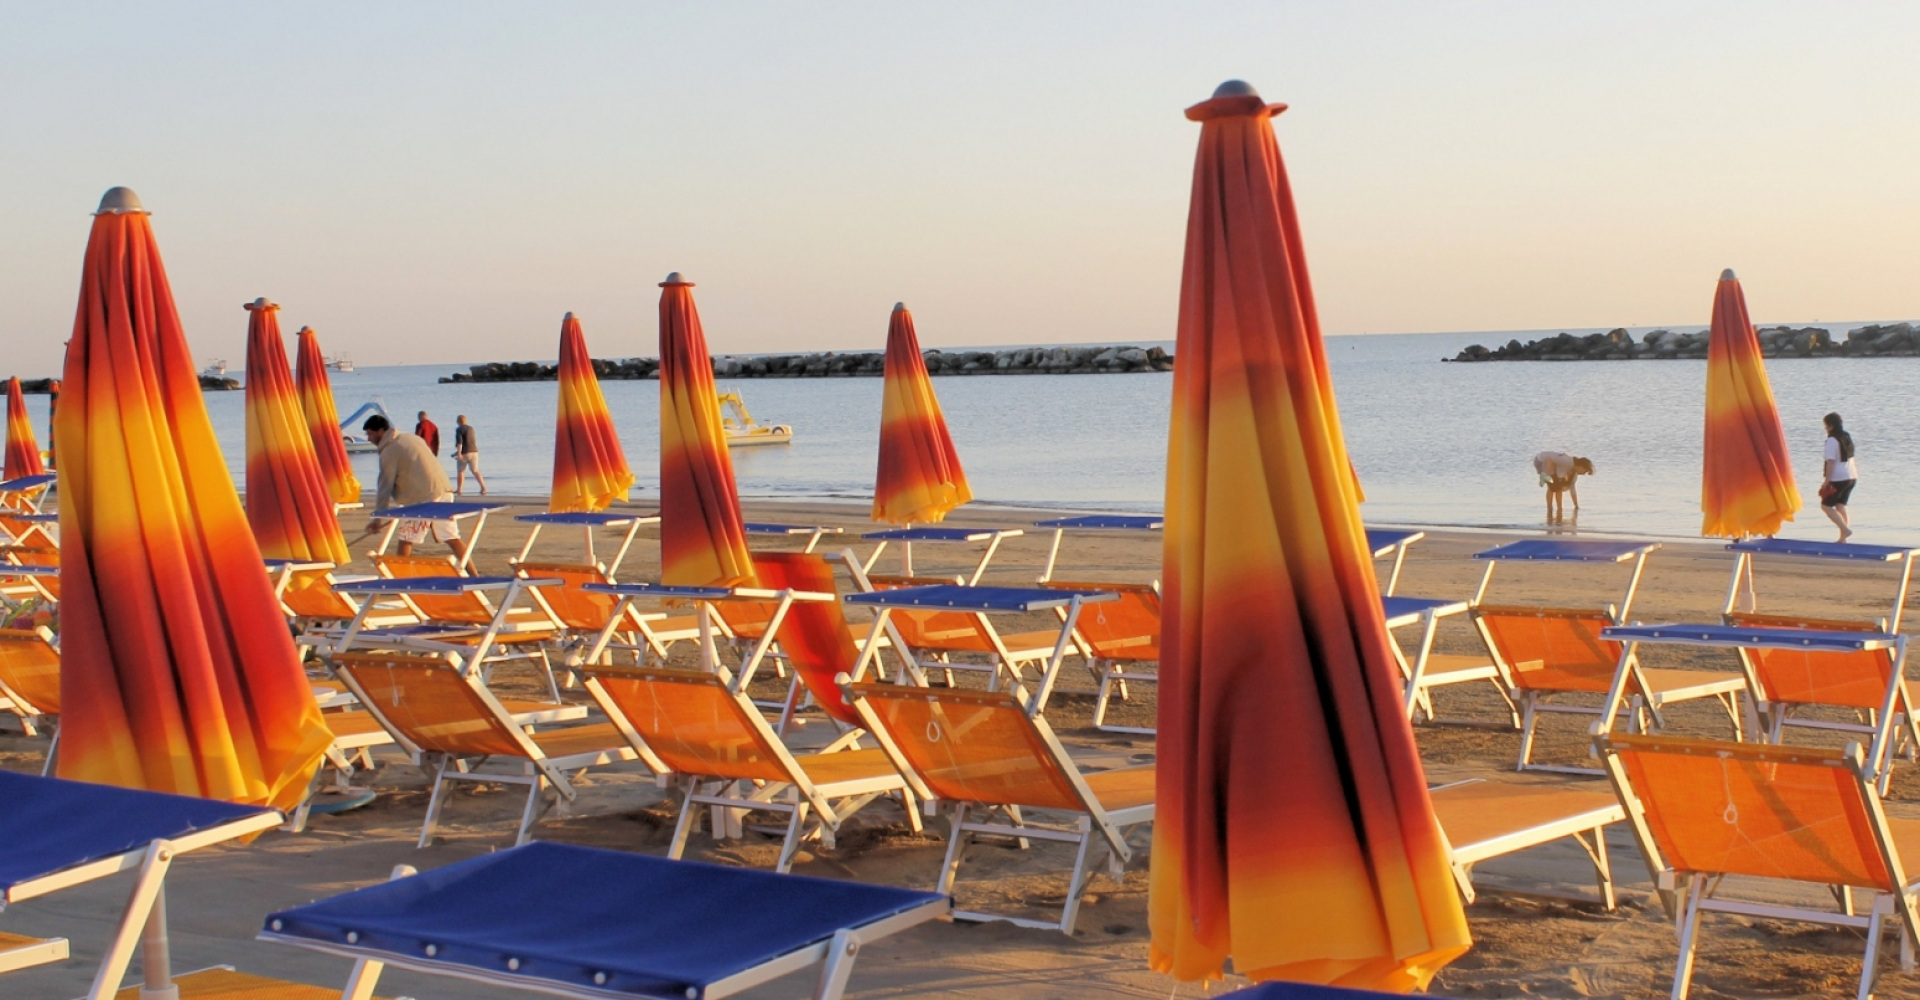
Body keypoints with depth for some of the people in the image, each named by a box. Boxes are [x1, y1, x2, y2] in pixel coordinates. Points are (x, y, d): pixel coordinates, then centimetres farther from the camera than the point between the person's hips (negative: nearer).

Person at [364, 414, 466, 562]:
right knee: (452, 538, 7)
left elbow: (385, 486, -3)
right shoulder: (411, 438, 20)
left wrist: (378, 517, 3)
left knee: (405, 539, 3)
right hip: (443, 489, 8)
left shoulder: (389, 451, -4)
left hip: (422, 498, -7)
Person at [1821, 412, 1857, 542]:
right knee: (1841, 506, 12)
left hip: (1838, 478, -9)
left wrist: (1826, 481, -16)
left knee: (1826, 505, -1)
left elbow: (1831, 462, -19)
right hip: (1851, 477, 9)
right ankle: (1842, 538, 8)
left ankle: (1845, 529, -13)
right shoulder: (1848, 437, 12)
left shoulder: (1832, 440, -15)